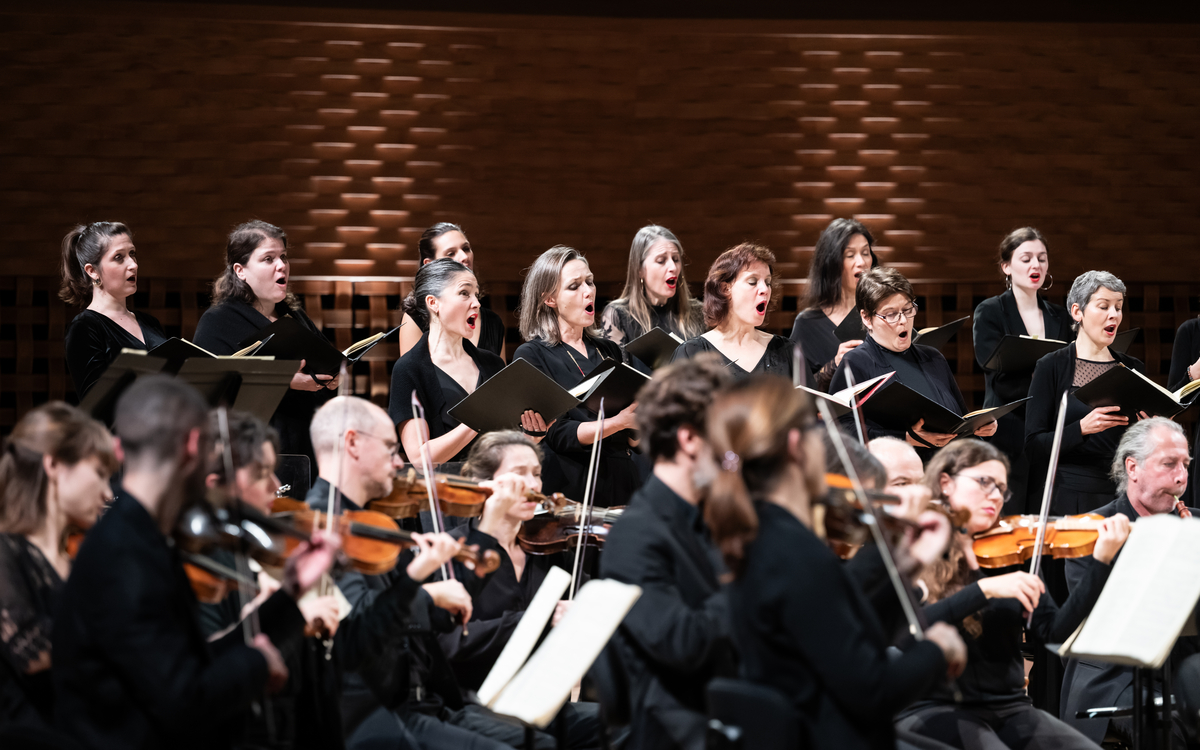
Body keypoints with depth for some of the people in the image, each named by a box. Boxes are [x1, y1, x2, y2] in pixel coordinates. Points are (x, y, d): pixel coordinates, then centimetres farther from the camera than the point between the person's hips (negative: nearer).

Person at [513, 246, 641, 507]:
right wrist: (618, 422, -21)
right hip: (571, 489, -5)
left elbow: (633, 439, 16)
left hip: (622, 485, 5)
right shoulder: (531, 356, -1)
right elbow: (557, 434, -11)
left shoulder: (609, 351, 16)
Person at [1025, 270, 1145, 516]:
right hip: (1071, 495, -3)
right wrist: (1082, 428, -22)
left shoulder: (1132, 369, 12)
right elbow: (1033, 447, -7)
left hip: (1123, 495, 3)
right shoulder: (1052, 367, 0)